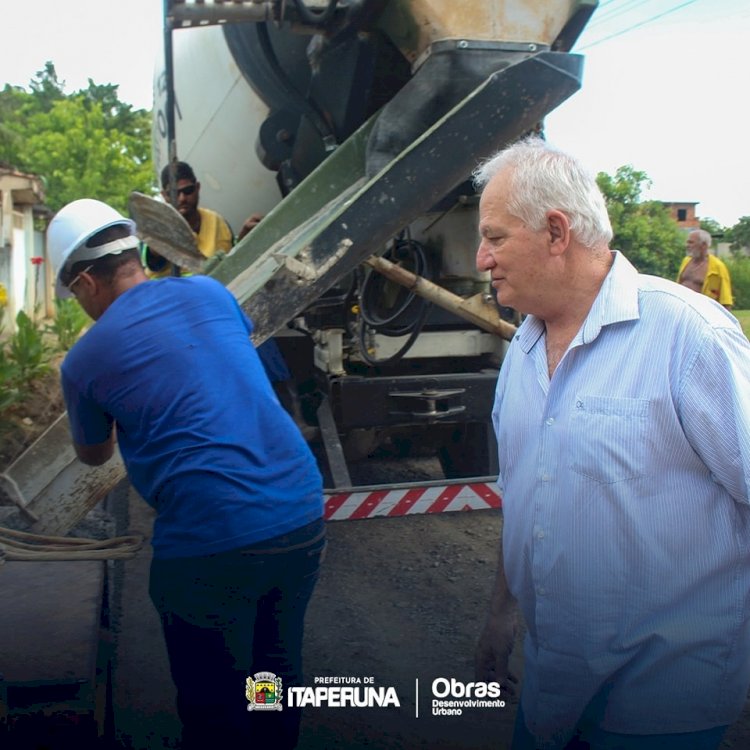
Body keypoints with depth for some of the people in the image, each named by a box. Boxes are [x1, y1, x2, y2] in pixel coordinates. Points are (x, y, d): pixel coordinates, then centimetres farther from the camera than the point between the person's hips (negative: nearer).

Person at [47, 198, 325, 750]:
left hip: (210, 544, -5)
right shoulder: (210, 292, 7)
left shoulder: (85, 360, -3)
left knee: (214, 703, 17)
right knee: (279, 664, 26)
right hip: (303, 517, 5)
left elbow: (94, 455, 17)